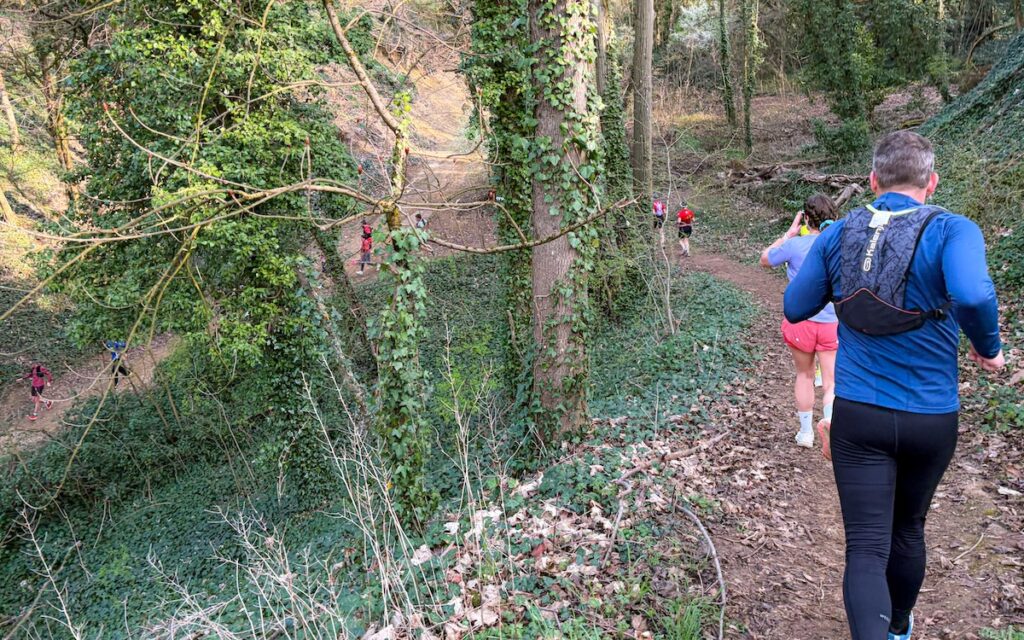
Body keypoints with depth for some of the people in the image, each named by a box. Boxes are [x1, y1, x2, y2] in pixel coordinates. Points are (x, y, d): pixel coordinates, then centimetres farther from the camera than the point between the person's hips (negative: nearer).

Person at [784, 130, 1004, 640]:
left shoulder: (837, 234, -2)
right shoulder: (952, 231, -11)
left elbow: (794, 308, 3)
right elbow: (973, 295, -30)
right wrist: (989, 348, -11)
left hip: (858, 414, 0)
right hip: (930, 418, 0)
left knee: (866, 547, 0)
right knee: (907, 529, 23)